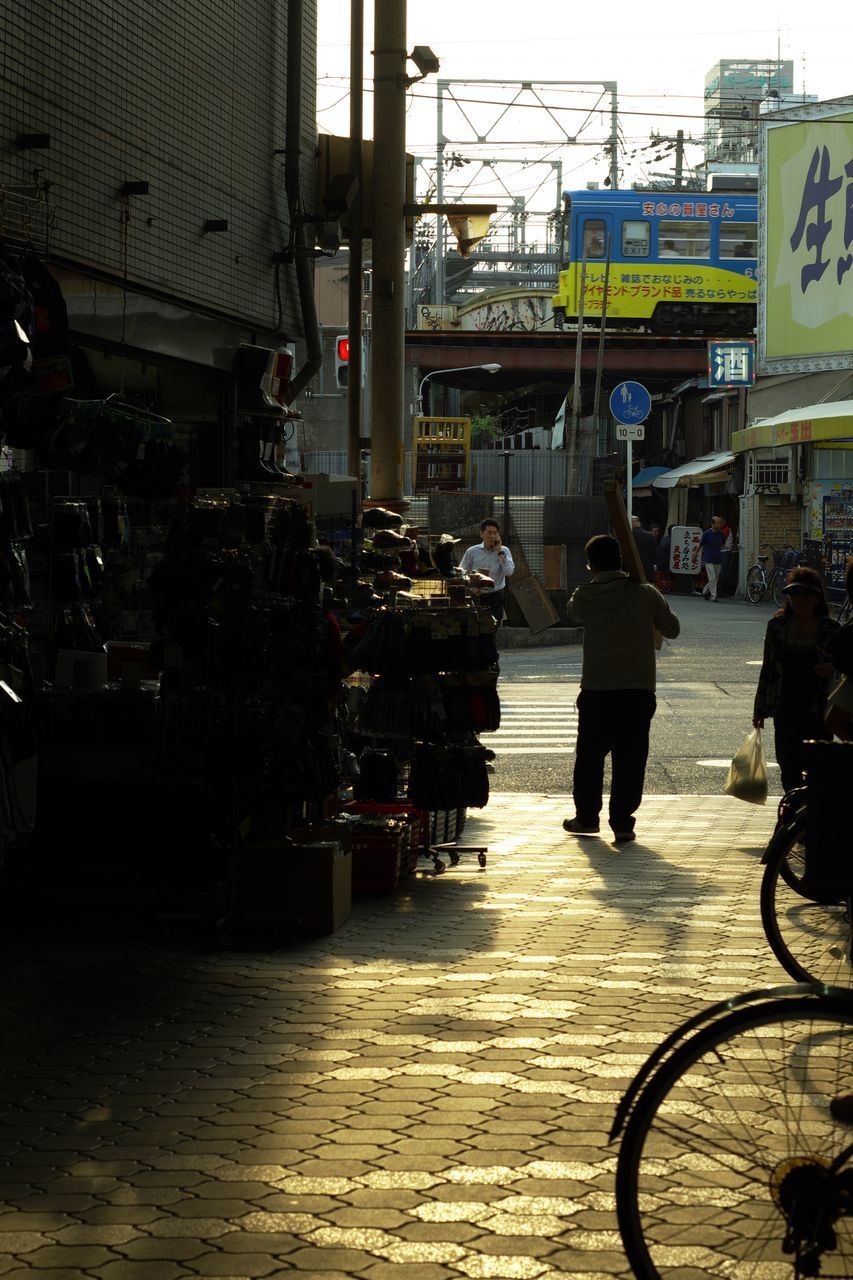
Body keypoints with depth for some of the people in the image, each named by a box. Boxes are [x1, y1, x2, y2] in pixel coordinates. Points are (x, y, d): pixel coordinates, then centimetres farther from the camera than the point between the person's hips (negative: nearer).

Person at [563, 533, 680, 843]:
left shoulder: (583, 598, -5)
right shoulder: (646, 594, -5)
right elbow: (672, 629, 7)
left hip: (596, 692, 0)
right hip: (639, 690, 0)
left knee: (590, 756, 15)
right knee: (630, 759, 5)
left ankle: (587, 817, 25)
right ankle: (622, 822, 4)